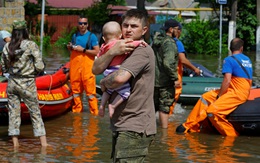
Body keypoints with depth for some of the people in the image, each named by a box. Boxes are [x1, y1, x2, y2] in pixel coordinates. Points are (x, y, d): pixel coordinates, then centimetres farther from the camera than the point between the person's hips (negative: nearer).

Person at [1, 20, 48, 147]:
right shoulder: (31, 45, -12)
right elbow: (40, 67, -14)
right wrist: (33, 72, 6)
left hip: (12, 83, 3)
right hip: (27, 84, -3)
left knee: (13, 112, 10)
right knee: (35, 113, 6)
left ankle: (15, 142, 12)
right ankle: (43, 143, 6)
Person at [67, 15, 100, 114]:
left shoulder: (91, 36, -2)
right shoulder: (75, 36, 14)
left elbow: (97, 51, -10)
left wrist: (83, 50, -13)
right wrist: (70, 47, 6)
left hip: (87, 67, -5)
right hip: (75, 67, 5)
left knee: (90, 91, -9)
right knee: (76, 91, 11)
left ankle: (94, 113, -6)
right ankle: (77, 112, 20)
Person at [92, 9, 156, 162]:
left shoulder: (142, 51, -13)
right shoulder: (121, 48, 16)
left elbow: (120, 78, -27)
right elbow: (96, 69, 2)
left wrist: (104, 82, -5)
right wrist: (112, 52, -16)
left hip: (134, 129, -10)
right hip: (123, 126, 10)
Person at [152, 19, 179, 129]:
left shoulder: (156, 40, 10)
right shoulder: (169, 43, -17)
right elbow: (168, 63, -27)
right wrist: (175, 77, -19)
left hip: (154, 79, 8)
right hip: (165, 81, -8)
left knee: (153, 105, 18)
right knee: (164, 107, -3)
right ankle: (164, 129, 0)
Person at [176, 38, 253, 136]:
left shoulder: (229, 60, -9)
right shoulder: (247, 60, 16)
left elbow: (227, 81, -18)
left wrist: (219, 96, -6)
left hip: (237, 94, -9)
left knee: (212, 111, -22)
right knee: (205, 97, 10)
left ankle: (232, 135, -13)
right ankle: (189, 126, 10)